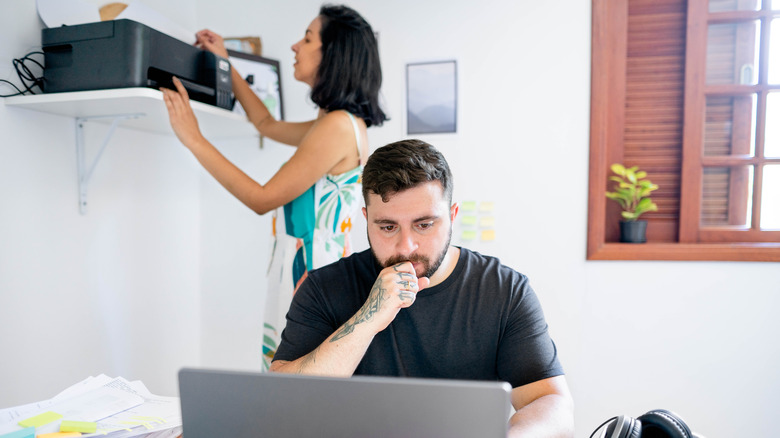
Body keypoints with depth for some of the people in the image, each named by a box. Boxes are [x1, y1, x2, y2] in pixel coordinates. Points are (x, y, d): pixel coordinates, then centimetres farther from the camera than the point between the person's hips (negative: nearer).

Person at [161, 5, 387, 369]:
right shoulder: (334, 124, 14)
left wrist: (194, 139, -7)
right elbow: (268, 125, 31)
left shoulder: (339, 126, -16)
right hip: (299, 274, 10)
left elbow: (263, 199, -13)